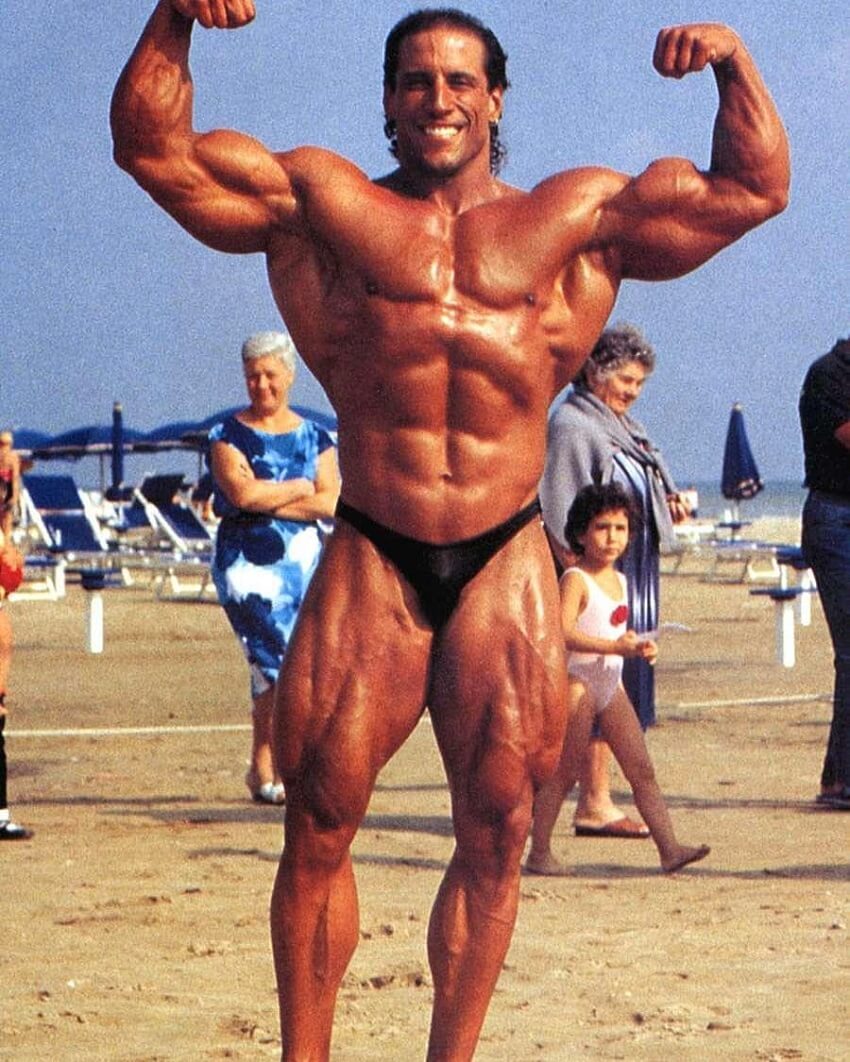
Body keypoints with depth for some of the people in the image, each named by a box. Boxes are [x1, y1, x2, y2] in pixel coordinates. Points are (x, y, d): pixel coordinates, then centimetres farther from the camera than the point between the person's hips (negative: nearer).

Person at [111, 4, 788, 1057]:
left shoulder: (578, 217, 12)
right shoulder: (318, 201, 10)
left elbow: (750, 189, 13)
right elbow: (150, 144, 6)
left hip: (505, 566, 1)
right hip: (368, 561, -1)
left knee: (495, 832, -1)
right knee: (319, 826, -3)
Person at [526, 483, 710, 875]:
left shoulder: (619, 580, 15)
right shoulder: (575, 580, -11)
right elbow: (563, 633, -24)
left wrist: (638, 646, 5)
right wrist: (615, 647, -29)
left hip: (612, 683, 7)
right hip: (579, 681, -7)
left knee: (642, 769, 0)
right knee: (564, 772, -2)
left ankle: (669, 848, -4)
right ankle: (539, 853, 6)